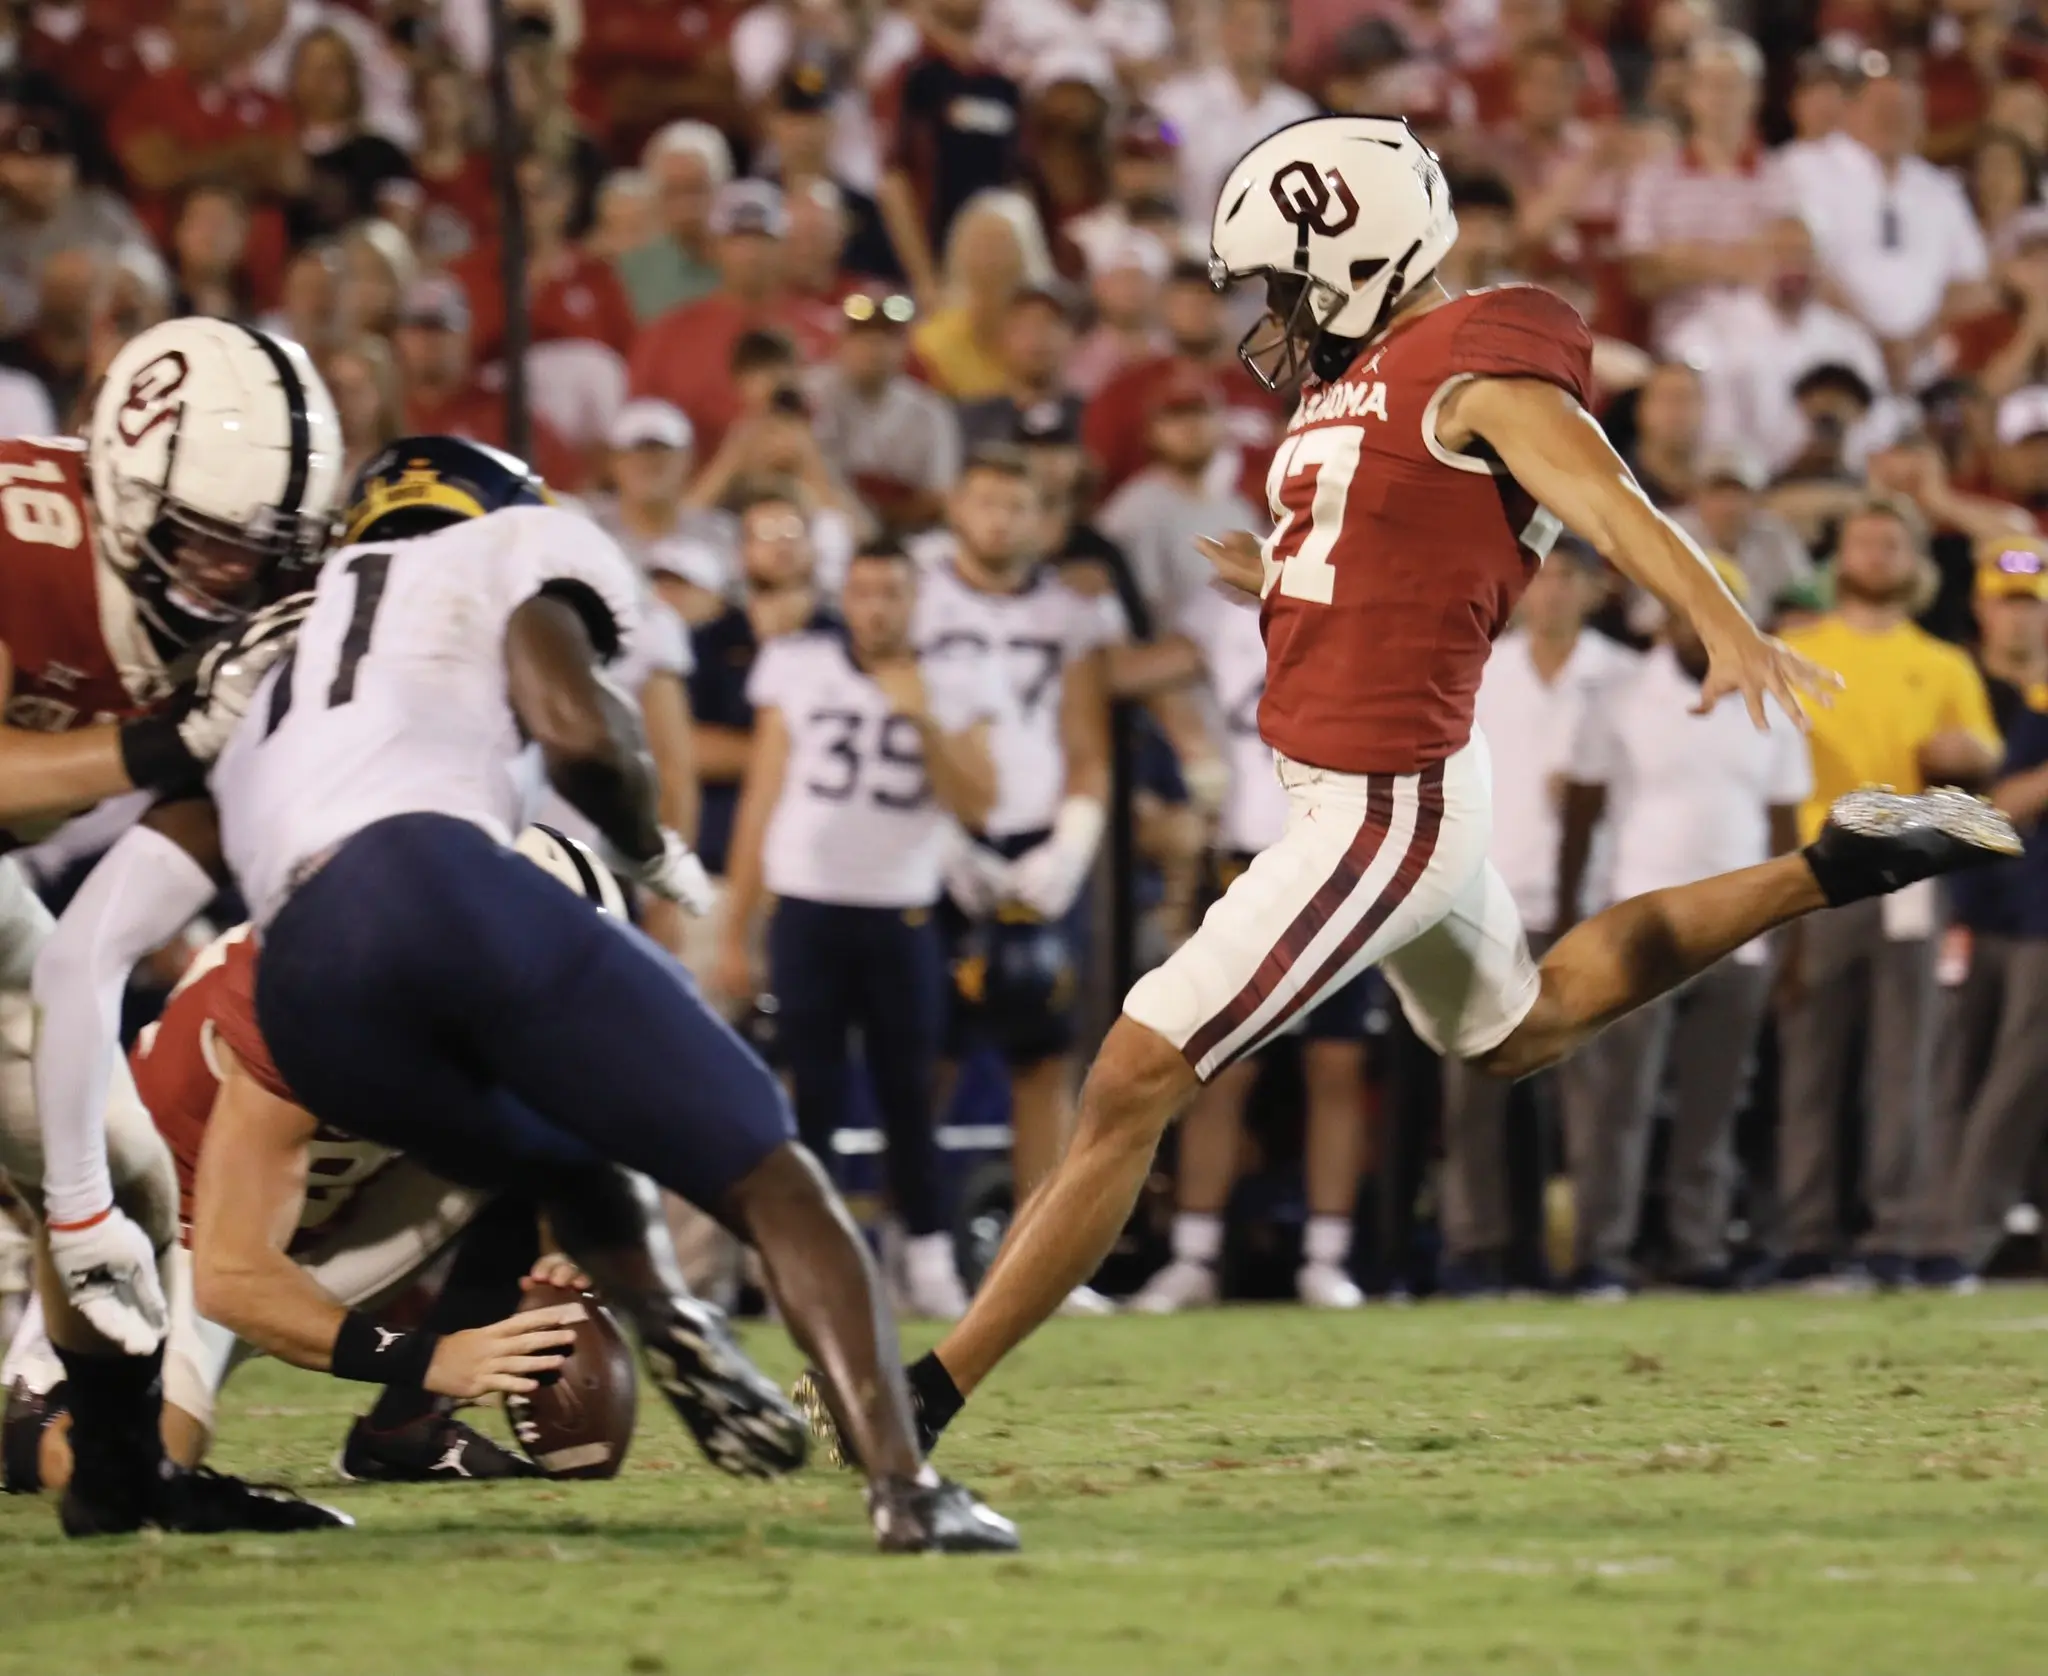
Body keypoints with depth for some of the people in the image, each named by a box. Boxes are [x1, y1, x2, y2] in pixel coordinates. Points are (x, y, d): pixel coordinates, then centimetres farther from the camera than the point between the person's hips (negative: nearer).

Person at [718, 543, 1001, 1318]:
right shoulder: (798, 670, 4)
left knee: (908, 1095, 2)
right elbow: (760, 802, 6)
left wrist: (922, 721, -14)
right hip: (806, 911, 0)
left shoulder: (954, 684, 5)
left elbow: (976, 806, -3)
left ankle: (929, 1262, 8)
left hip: (901, 916, 0)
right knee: (810, 1096, -3)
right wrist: (735, 933, 5)